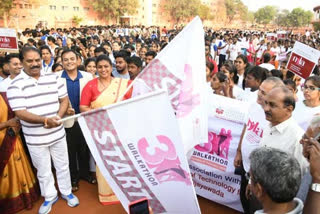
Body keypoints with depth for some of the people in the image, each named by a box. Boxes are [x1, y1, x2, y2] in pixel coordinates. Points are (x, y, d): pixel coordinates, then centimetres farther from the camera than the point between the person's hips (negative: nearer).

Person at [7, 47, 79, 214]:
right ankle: (49, 197, 37)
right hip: (35, 138, -2)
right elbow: (20, 113, -17)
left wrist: (57, 117, -14)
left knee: (63, 166, 17)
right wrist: (46, 120, -28)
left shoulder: (53, 78, 0)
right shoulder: (16, 84, -10)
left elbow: (64, 100, 3)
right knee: (43, 171, 16)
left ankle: (66, 192, 38)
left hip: (58, 134, 2)